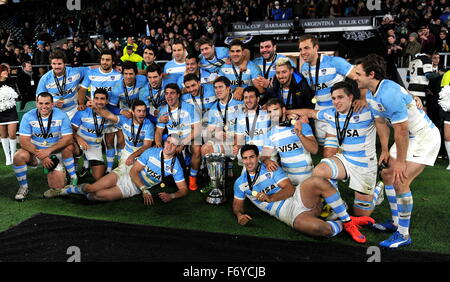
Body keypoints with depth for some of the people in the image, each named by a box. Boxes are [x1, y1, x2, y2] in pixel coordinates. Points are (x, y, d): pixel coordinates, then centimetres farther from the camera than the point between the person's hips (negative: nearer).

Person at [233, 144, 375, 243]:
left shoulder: (270, 168, 9)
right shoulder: (240, 183, 12)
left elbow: (290, 189, 1)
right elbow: (237, 204, 17)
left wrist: (269, 198, -13)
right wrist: (240, 215, -6)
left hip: (298, 198, 2)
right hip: (291, 215, -2)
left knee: (317, 181, -34)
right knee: (319, 228, -37)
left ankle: (347, 220, -16)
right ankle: (341, 226, -2)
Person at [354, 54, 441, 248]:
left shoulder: (389, 93, -31)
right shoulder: (370, 95, 0)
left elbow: (401, 129, -28)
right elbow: (380, 123, 9)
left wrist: (400, 161, -21)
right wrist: (385, 150, 10)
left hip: (425, 137, -10)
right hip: (408, 136, 10)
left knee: (400, 181, -17)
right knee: (387, 174, 11)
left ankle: (404, 235, -3)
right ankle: (396, 222, 25)